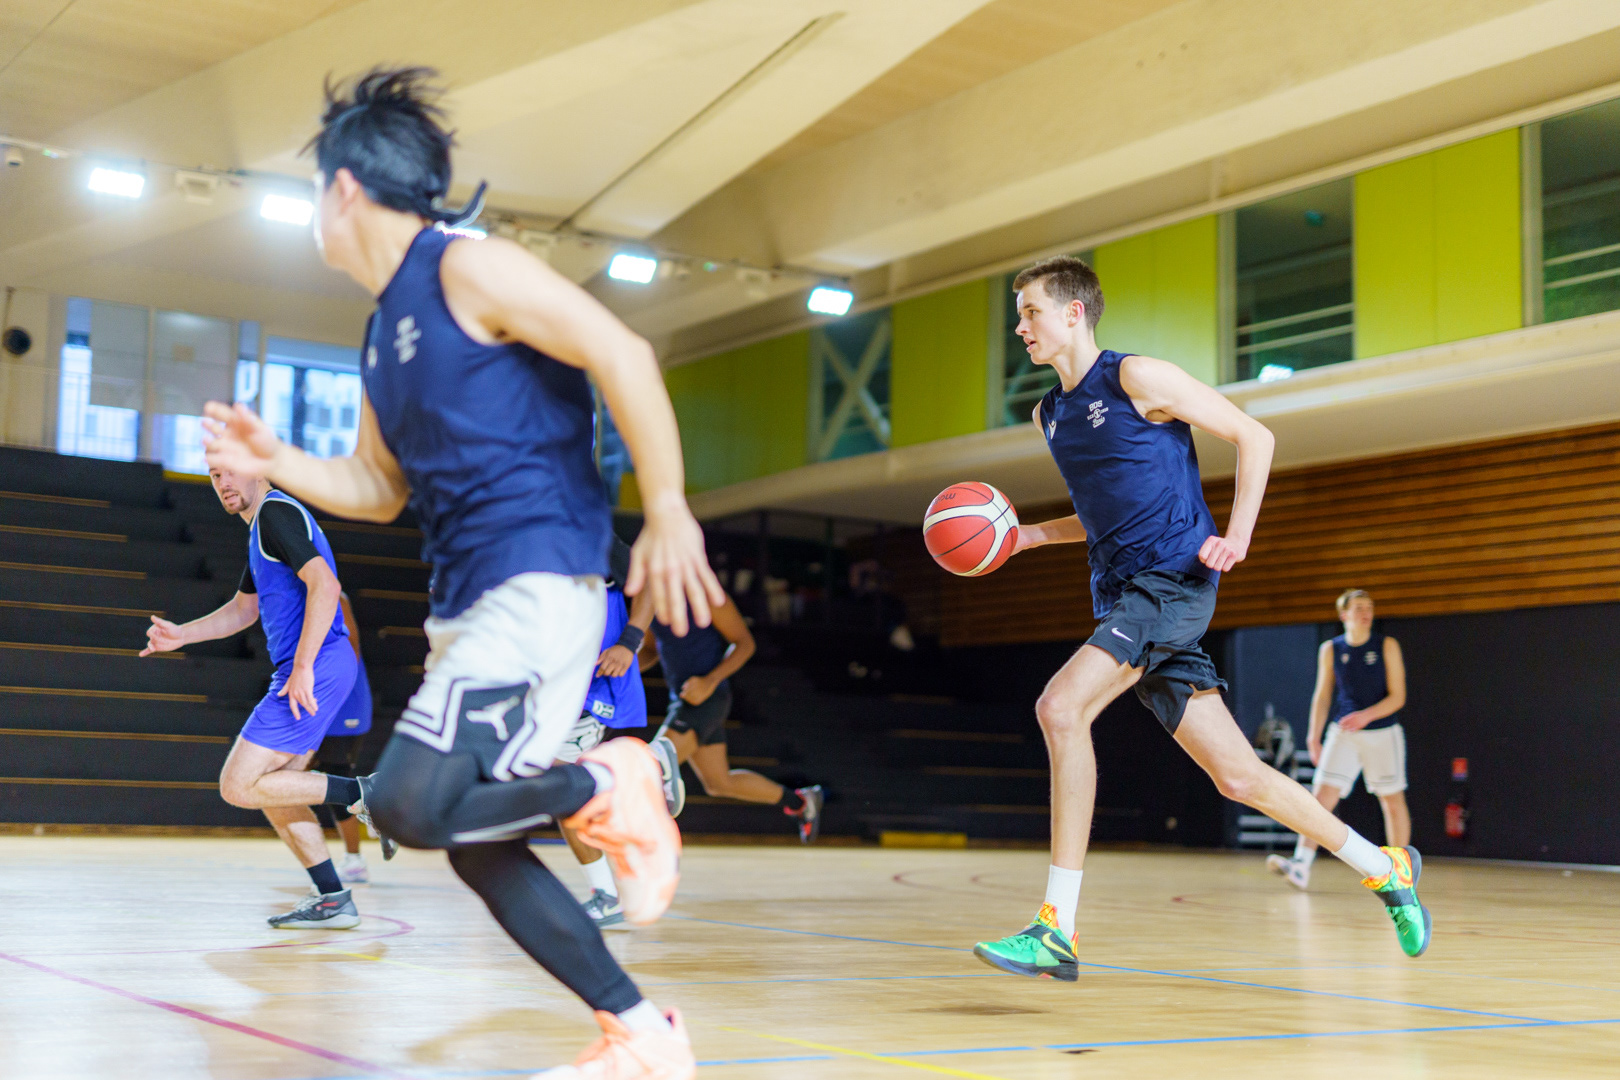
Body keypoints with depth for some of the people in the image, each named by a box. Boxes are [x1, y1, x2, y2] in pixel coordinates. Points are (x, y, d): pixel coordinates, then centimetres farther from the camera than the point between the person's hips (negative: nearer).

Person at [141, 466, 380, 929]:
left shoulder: (276, 512, -9)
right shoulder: (262, 525, 23)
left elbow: (325, 584, -22)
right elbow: (243, 609, 35)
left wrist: (303, 666, -26)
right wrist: (182, 634, 24)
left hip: (317, 667, -10)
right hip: (319, 669, 10)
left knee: (239, 787, -9)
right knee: (271, 789, 13)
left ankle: (363, 794, -8)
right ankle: (333, 900, 13)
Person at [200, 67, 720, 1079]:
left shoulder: (467, 269, -8)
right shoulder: (384, 332, 19)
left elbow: (621, 355, -17)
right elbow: (379, 488, 28)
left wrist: (668, 512, -20)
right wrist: (274, 460, 13)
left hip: (535, 584, -10)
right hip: (465, 602, 10)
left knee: (410, 805, -23)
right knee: (477, 846, 8)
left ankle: (610, 787, -2)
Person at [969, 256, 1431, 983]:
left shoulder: (1136, 378, -5)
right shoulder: (1049, 415, 18)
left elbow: (1252, 435, -2)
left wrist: (1237, 534, -12)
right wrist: (1026, 536, 12)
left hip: (1174, 581, -8)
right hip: (1121, 596, 8)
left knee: (1061, 706, -25)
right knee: (1237, 776, 6)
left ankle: (1057, 930, -22)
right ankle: (1385, 868, 25)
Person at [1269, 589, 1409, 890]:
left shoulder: (1387, 646, -4)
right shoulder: (1330, 650, 3)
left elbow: (1397, 697, -7)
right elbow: (1322, 696, 9)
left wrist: (1366, 716, -22)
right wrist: (1315, 735, 1)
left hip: (1382, 733, -1)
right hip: (1343, 733, 1)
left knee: (1393, 801, 6)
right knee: (1322, 795, -12)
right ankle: (1301, 866, -20)